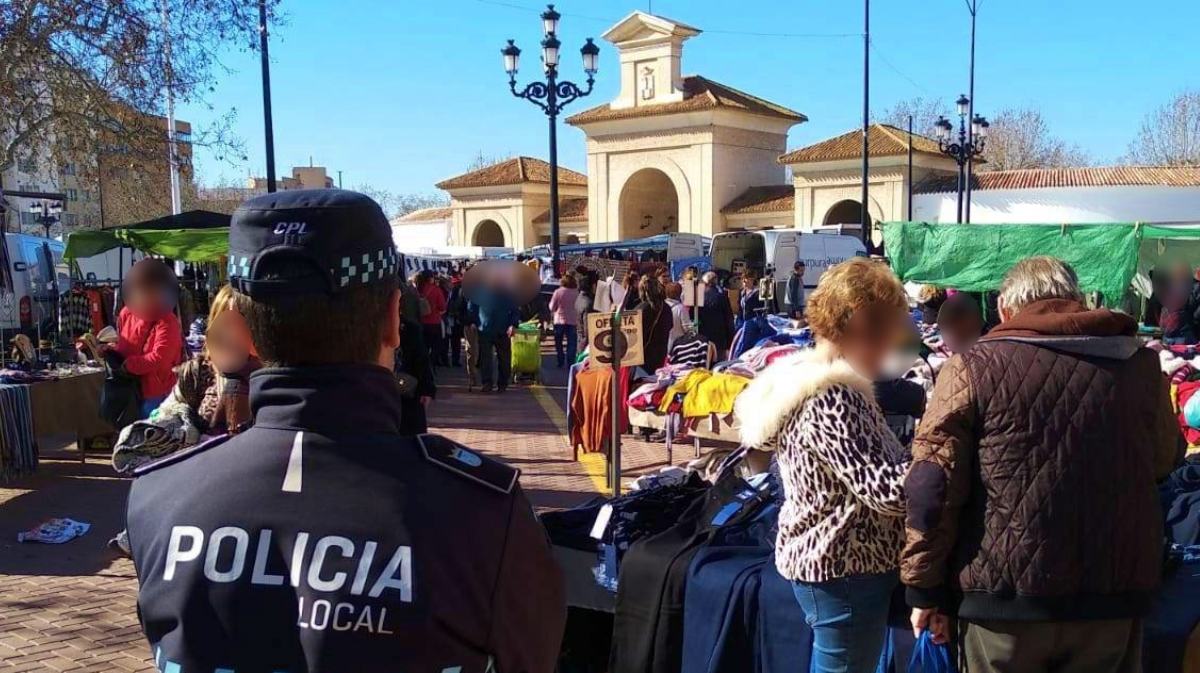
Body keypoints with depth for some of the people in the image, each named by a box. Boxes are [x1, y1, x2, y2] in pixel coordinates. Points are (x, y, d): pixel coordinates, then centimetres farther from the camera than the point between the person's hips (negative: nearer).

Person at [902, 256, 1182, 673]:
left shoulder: (974, 368, -6)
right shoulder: (1139, 364, 4)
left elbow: (933, 487, -10)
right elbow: (1164, 459, 21)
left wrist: (925, 587, -3)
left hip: (1005, 596, -2)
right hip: (1116, 593, 3)